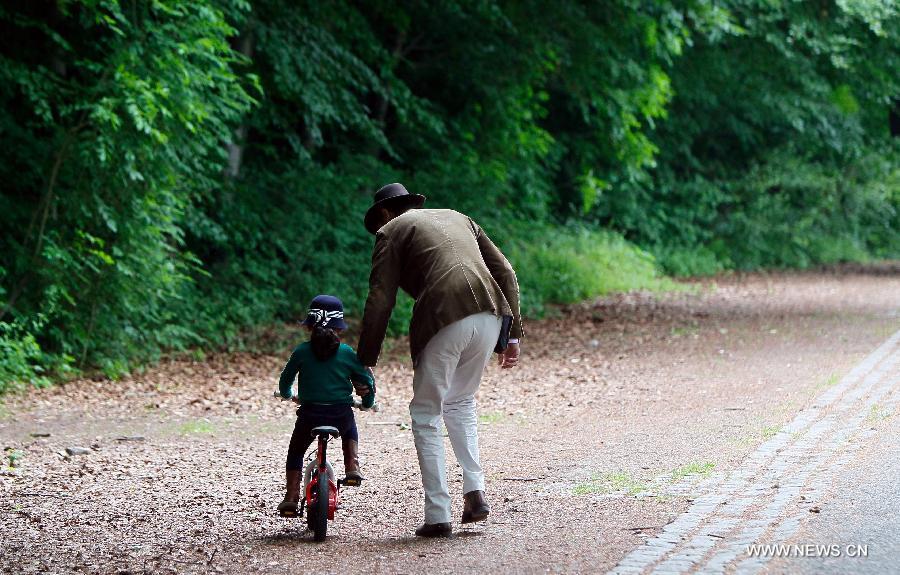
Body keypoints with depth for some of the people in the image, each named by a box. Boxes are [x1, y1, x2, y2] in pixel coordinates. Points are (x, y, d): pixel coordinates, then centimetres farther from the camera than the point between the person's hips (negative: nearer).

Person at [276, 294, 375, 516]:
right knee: (350, 431, 37)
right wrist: (367, 402, 27)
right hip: (341, 414, 1)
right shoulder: (347, 353, 1)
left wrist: (288, 395, 37)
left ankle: (291, 496, 11)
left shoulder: (301, 352, 2)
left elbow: (285, 380, 14)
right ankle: (352, 466, 18)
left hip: (310, 414, -1)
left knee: (295, 452, 22)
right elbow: (367, 379, 6)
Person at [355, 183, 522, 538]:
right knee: (460, 402, 27)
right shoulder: (458, 219, 29)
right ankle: (475, 492, 15)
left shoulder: (390, 232, 14)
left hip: (443, 321, -5)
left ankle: (438, 516, 5)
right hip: (490, 314, 5)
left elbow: (380, 300, 3)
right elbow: (505, 272, 22)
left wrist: (365, 362, 5)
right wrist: (513, 333, 21)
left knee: (426, 415, 10)